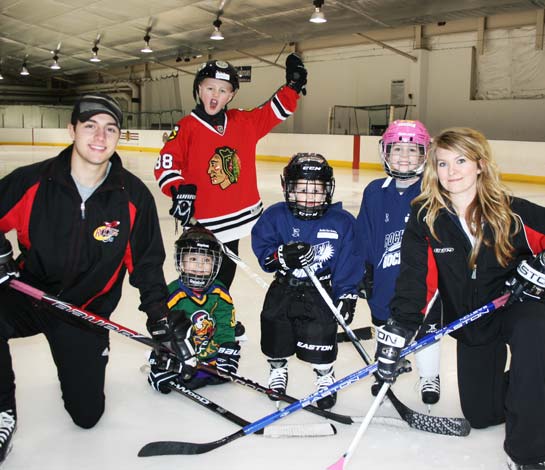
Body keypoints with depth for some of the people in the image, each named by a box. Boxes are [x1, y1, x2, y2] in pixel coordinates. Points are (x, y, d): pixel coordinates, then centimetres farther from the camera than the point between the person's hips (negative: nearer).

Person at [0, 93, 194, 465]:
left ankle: (81, 367, 36)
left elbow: (146, 260, -2)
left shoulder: (134, 196, -11)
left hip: (86, 310, 1)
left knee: (87, 414, 1)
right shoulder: (32, 181, -14)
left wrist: (158, 316, -6)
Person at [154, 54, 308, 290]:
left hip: (238, 215, 5)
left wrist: (293, 85, 4)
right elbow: (166, 163, -14)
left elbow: (274, 111, 13)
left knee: (225, 275, 20)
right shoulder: (186, 128, -10)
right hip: (204, 222, -5)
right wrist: (180, 191, -27)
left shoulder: (244, 122, 4)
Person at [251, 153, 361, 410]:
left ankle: (325, 376, 27)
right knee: (276, 334, 13)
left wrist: (347, 295, -9)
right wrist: (283, 256, -27)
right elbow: (262, 251, -8)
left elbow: (348, 263, -6)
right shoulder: (275, 216, -8)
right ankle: (278, 369, 44)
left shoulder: (342, 221, -9)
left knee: (320, 336, -3)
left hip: (321, 294, -2)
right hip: (283, 291, 2)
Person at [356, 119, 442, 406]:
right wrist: (362, 272, 2)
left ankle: (430, 377, 35)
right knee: (385, 327, 20)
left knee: (425, 329, 12)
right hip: (384, 280, 3)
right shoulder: (375, 192, -2)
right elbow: (363, 235, 4)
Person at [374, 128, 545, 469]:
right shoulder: (425, 218, -11)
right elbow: (414, 281, -15)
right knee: (480, 414, 7)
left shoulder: (513, 212, -16)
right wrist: (397, 332, -23)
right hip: (470, 322, 3)